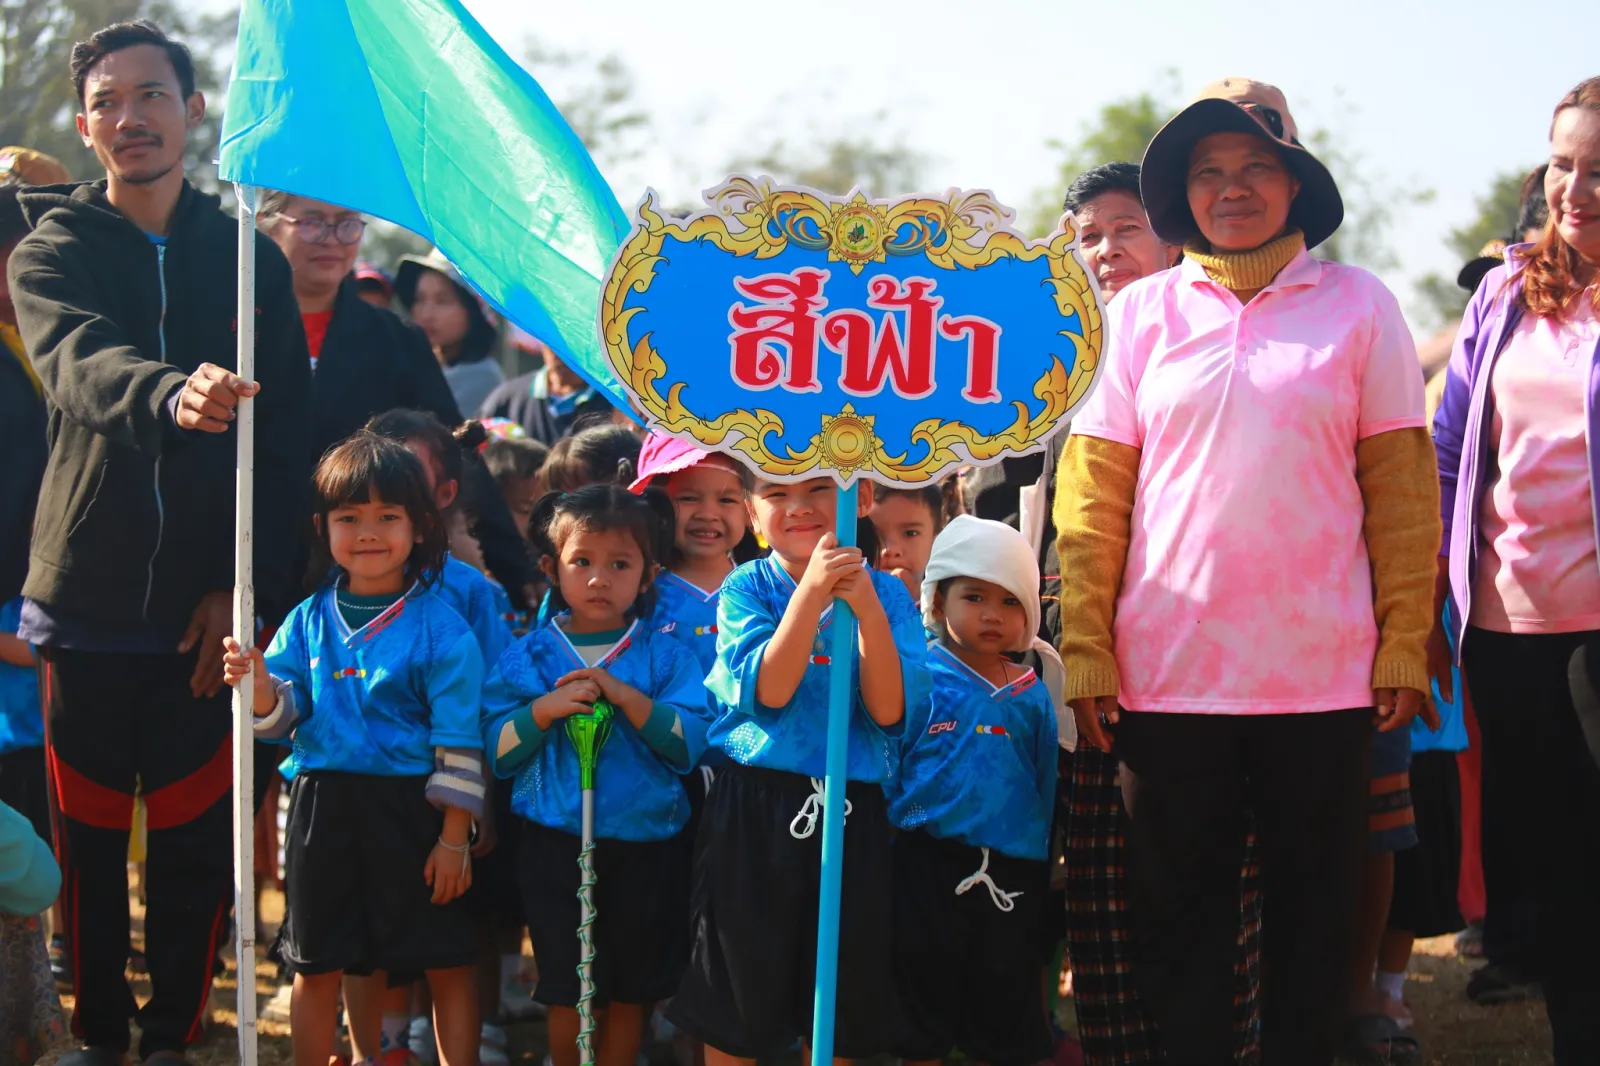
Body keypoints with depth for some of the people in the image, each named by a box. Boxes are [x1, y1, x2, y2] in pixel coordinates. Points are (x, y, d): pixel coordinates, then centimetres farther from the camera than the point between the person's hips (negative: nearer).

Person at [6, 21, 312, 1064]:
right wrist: (171, 395, -43)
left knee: (199, 843, 1)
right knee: (86, 839, 4)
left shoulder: (251, 260, 8)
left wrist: (247, 585, -6)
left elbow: (288, 437, 6)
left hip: (205, 614, 1)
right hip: (86, 602, -1)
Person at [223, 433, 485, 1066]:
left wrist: (454, 837, -8)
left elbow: (459, 742, -6)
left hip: (413, 809, -3)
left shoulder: (440, 627, -6)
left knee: (447, 964, 4)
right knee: (316, 966, 10)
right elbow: (281, 717, 4)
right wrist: (260, 689, -18)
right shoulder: (308, 621, 5)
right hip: (323, 809, 3)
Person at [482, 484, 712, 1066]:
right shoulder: (530, 656, 3)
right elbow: (499, 750, -1)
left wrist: (627, 697, -21)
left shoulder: (664, 656, 1)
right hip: (557, 844, 0)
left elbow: (689, 744, -11)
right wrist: (544, 710, -17)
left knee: (631, 993, 10)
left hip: (645, 844, 0)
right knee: (569, 993, 4)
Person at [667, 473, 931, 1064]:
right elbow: (767, 690, -17)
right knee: (737, 999, 7)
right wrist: (812, 590, -25)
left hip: (853, 812, 1)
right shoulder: (746, 589, -2)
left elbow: (889, 709, -10)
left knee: (841, 1004, 10)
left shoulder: (886, 594, 1)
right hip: (754, 810, -1)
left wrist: (866, 608, -22)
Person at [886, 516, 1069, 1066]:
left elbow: (1047, 782, 10)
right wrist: (887, 832, -6)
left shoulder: (1033, 693, 5)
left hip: (1013, 872, 3)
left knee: (1007, 1007, 11)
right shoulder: (918, 677, -4)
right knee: (924, 1002, 8)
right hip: (928, 865, -2)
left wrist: (1044, 857, 9)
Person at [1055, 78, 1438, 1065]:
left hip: (1323, 675, -1)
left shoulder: (1360, 305, 3)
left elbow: (1401, 490, 3)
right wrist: (1086, 649, -3)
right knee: (1178, 913, 6)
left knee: (1315, 910, 7)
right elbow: (1094, 492, 4)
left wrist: (1406, 644, -3)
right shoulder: (1145, 311, 6)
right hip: (1168, 675, 1)